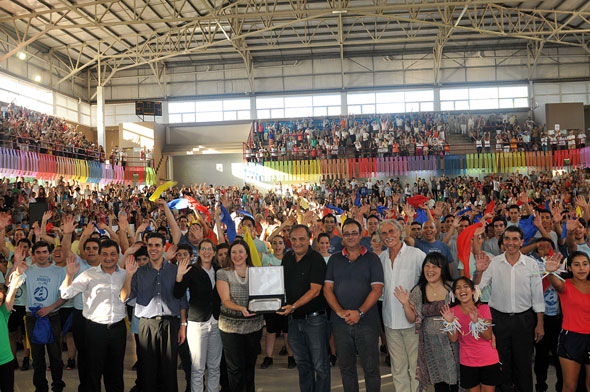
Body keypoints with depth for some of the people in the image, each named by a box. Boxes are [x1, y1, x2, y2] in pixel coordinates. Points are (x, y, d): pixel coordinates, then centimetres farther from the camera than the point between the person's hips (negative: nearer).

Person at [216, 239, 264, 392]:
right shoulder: (223, 274, -1)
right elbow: (225, 301, -8)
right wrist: (241, 308, -25)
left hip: (254, 324, 2)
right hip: (232, 325, -2)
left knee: (250, 364, 12)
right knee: (235, 367, 0)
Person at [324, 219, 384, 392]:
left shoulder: (372, 258, 2)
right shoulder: (334, 259, 10)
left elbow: (377, 289, -6)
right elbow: (327, 288, 4)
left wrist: (360, 312, -16)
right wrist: (339, 311, -10)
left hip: (367, 321, -2)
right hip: (340, 322, 3)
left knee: (371, 368, 1)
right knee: (346, 367, 11)